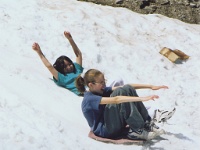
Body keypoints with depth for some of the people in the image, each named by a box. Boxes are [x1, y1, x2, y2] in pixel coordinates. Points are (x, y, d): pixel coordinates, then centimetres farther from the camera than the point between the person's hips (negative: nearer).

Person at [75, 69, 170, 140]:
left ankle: (146, 123, -9)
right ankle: (138, 130, -22)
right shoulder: (90, 99, -19)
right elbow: (115, 100, -32)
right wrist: (141, 99, -39)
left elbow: (128, 87, 1)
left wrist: (150, 86, -6)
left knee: (127, 89, -7)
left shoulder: (101, 91, 8)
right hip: (105, 132, -8)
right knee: (120, 92, -24)